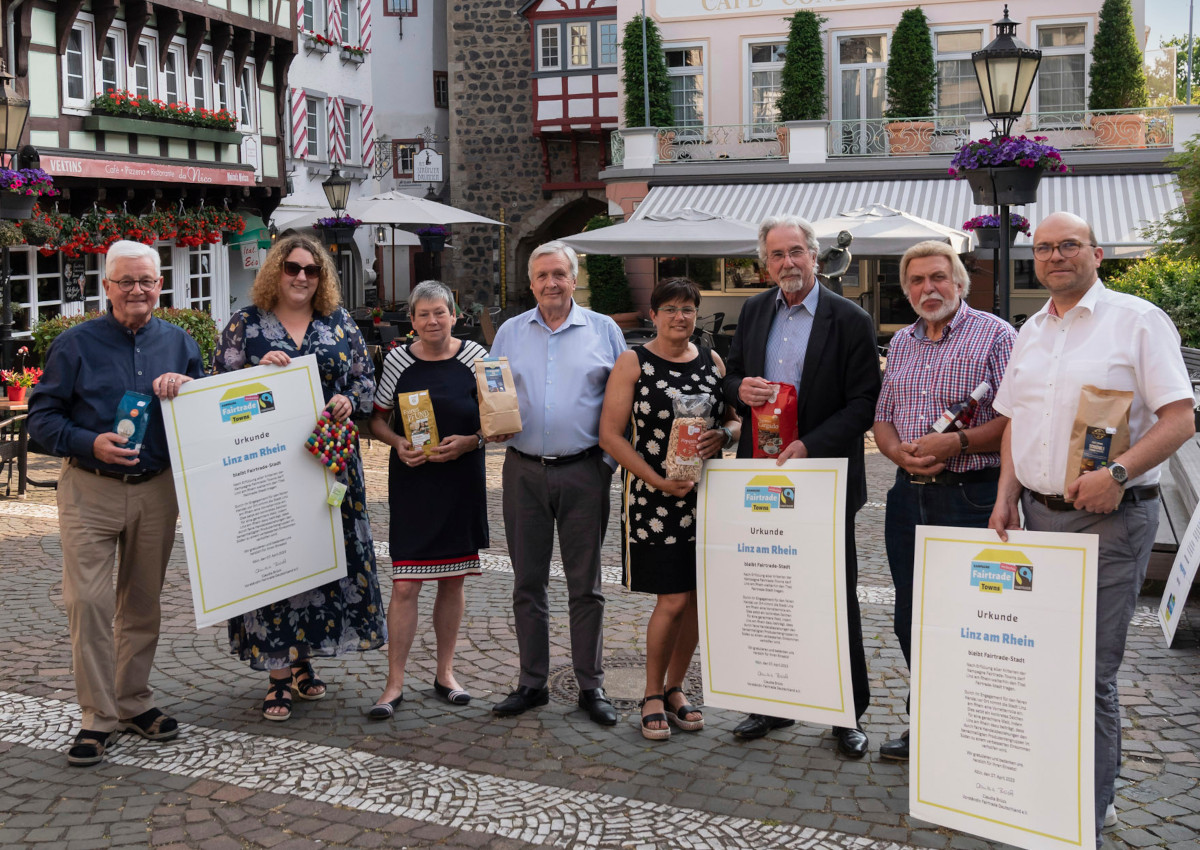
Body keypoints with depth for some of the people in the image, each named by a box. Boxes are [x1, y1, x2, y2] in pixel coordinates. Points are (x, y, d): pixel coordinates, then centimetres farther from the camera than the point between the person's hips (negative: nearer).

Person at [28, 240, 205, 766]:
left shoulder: (179, 343, 8)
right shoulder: (75, 344, -1)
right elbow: (41, 415, 0)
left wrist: (186, 386, -11)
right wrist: (90, 444, -17)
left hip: (157, 490, 3)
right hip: (89, 491, -3)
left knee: (143, 602, 11)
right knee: (88, 600, -9)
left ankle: (134, 702, 25)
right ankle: (98, 716, 2)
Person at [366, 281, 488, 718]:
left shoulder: (474, 357, 0)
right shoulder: (398, 361, 0)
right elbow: (378, 419, 8)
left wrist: (468, 442, -14)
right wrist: (399, 444, -11)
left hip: (461, 481, 1)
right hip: (411, 482, -1)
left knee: (452, 579, 10)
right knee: (405, 584, -5)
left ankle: (445, 673, 25)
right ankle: (394, 684, 5)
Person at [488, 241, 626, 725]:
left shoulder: (604, 331, 5)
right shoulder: (510, 333, 10)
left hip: (583, 471, -2)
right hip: (524, 470, 2)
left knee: (585, 584, 4)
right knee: (528, 582, 8)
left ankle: (591, 686, 13)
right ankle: (532, 683, 19)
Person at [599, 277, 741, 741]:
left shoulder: (712, 360, 10)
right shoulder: (633, 363, -2)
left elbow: (737, 419, 16)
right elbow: (610, 434, -6)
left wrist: (723, 435, -9)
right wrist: (657, 480, -14)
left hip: (706, 496, 5)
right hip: (653, 498, -4)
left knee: (697, 599, 7)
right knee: (673, 600, -7)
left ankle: (675, 688, 26)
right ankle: (652, 695, 13)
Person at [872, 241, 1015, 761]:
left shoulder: (994, 334, -4)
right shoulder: (901, 343, 16)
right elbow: (882, 417, 18)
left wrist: (959, 442, -20)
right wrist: (899, 451, -3)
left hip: (971, 497, -6)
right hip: (908, 497, 7)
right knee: (911, 620, 12)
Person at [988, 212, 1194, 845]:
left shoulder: (1137, 319, -5)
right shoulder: (1031, 332, 15)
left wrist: (1119, 472, -23)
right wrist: (1006, 497, 8)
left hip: (1111, 519, -6)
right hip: (1038, 514, 7)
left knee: (1089, 673, -6)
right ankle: (1098, 792, 28)